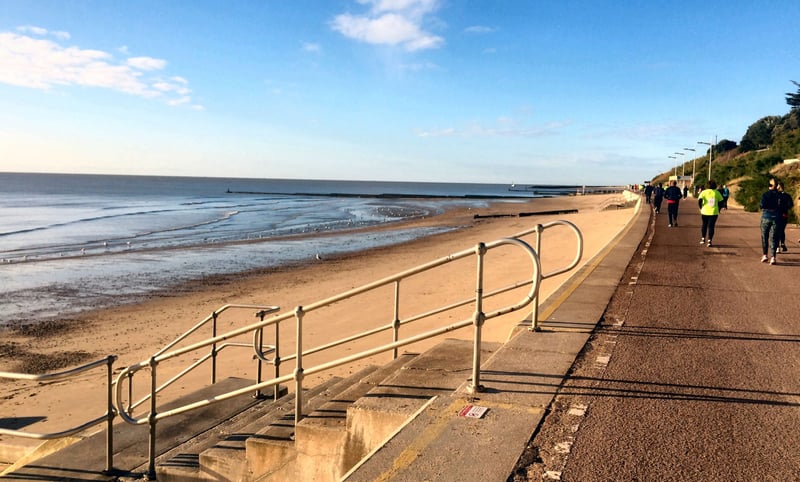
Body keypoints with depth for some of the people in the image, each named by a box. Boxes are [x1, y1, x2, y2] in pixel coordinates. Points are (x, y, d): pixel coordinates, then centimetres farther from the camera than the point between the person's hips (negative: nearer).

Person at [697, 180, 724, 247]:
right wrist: (718, 209, 14)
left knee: (704, 225, 19)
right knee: (711, 226, 3)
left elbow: (699, 200, -13)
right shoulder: (717, 193, 3)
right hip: (714, 212, 0)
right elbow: (721, 202, 2)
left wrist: (701, 207, 1)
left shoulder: (704, 192, -2)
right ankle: (709, 240, -6)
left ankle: (703, 238, 23)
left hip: (705, 211, 0)